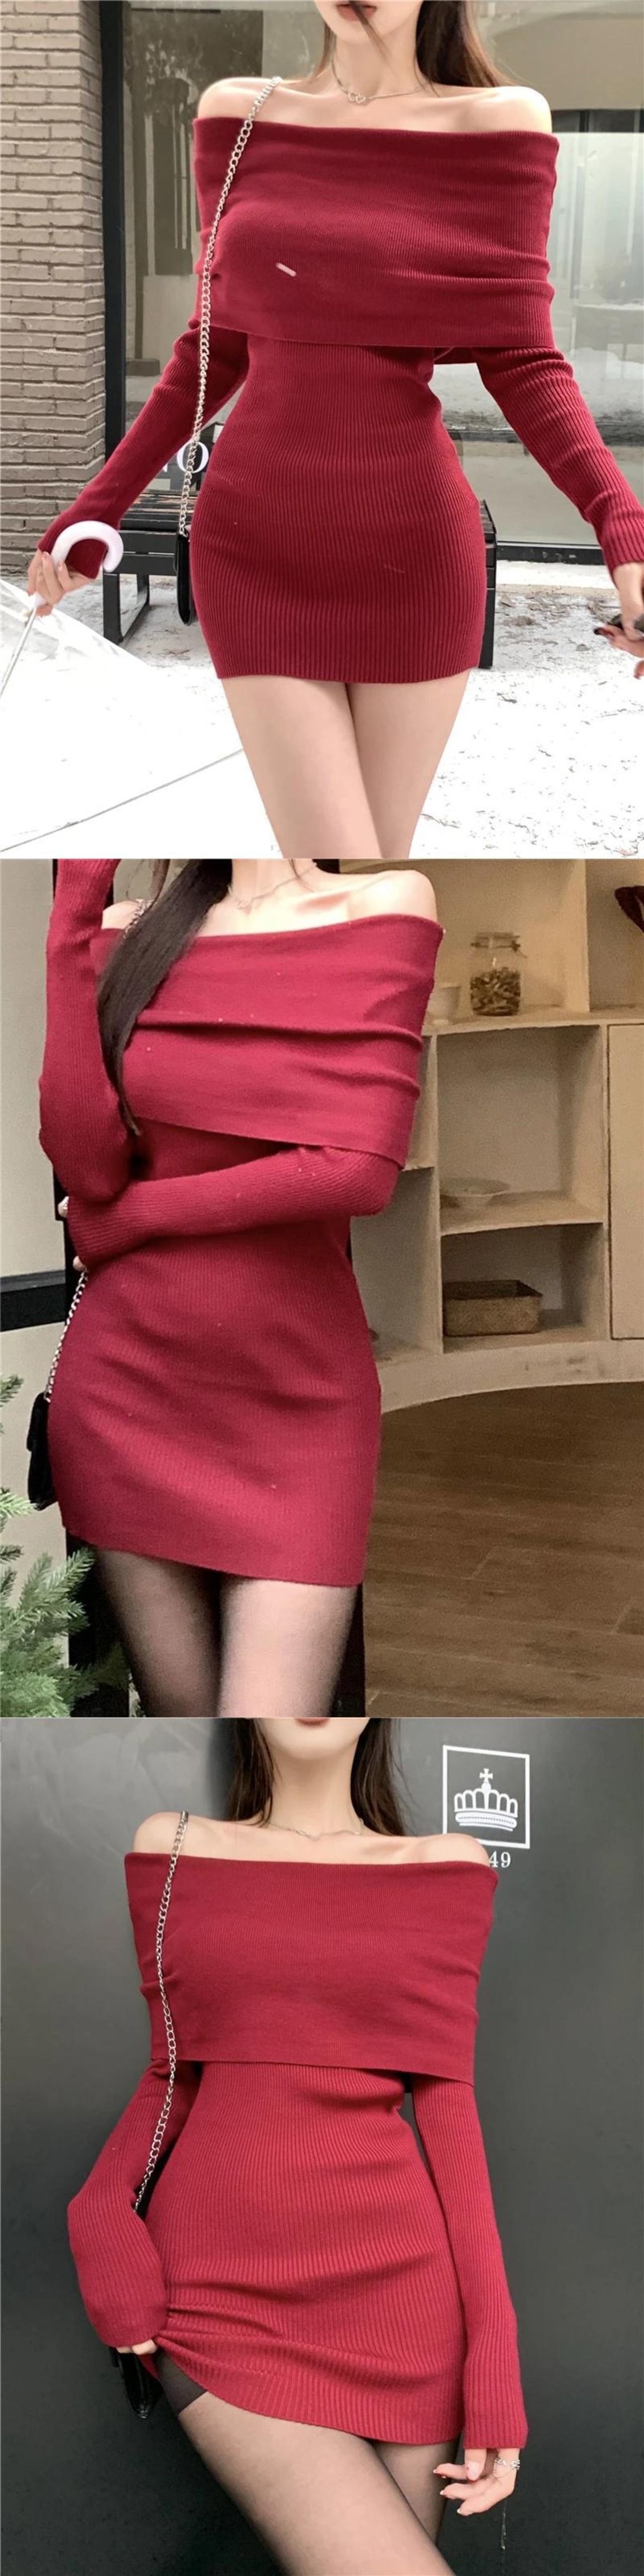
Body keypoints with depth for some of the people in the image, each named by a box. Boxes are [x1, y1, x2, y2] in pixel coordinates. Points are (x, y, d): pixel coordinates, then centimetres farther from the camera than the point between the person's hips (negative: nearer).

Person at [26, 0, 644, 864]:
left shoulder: (500, 124, -4)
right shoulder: (238, 117, 3)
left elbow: (523, 364, -7)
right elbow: (218, 348, 10)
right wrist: (92, 511, 9)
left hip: (414, 556, -1)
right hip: (260, 556, 1)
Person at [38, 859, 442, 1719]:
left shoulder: (387, 906, -3)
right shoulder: (134, 938, 6)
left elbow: (359, 1168, -13)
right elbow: (86, 1164, -9)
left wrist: (134, 1214, -4)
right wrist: (79, 897, -8)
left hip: (299, 1396, -2)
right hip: (130, 1381, 2)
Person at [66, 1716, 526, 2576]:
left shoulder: (447, 1865, 7)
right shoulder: (172, 1848, 8)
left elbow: (446, 2106, 3)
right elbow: (172, 2078, 11)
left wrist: (494, 2369, -4)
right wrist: (102, 2217, -8)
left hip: (399, 2291, 1)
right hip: (223, 2298, -1)